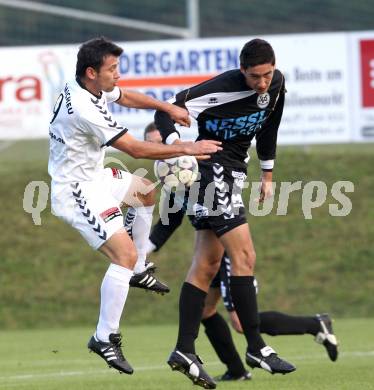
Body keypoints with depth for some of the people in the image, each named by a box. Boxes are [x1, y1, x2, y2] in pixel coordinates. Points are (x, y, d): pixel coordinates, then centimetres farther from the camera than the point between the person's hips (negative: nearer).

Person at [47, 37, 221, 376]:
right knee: (124, 253, -20)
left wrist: (169, 108, 11)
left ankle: (137, 271, 40)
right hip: (76, 192, -11)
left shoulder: (94, 87, -3)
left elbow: (126, 96, 21)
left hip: (93, 176, 11)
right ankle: (105, 338, -15)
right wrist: (187, 149, -20)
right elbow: (136, 149, -27)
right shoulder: (84, 110, -31)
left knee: (145, 191, 31)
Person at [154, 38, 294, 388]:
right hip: (212, 171, -9)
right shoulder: (222, 89, -23)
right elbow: (168, 111, -22)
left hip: (232, 173, 9)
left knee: (207, 264, 6)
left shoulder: (276, 85, 0)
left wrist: (267, 173, 23)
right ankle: (256, 347, -7)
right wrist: (176, 145, -39)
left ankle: (184, 350, 6)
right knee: (244, 256, -11)